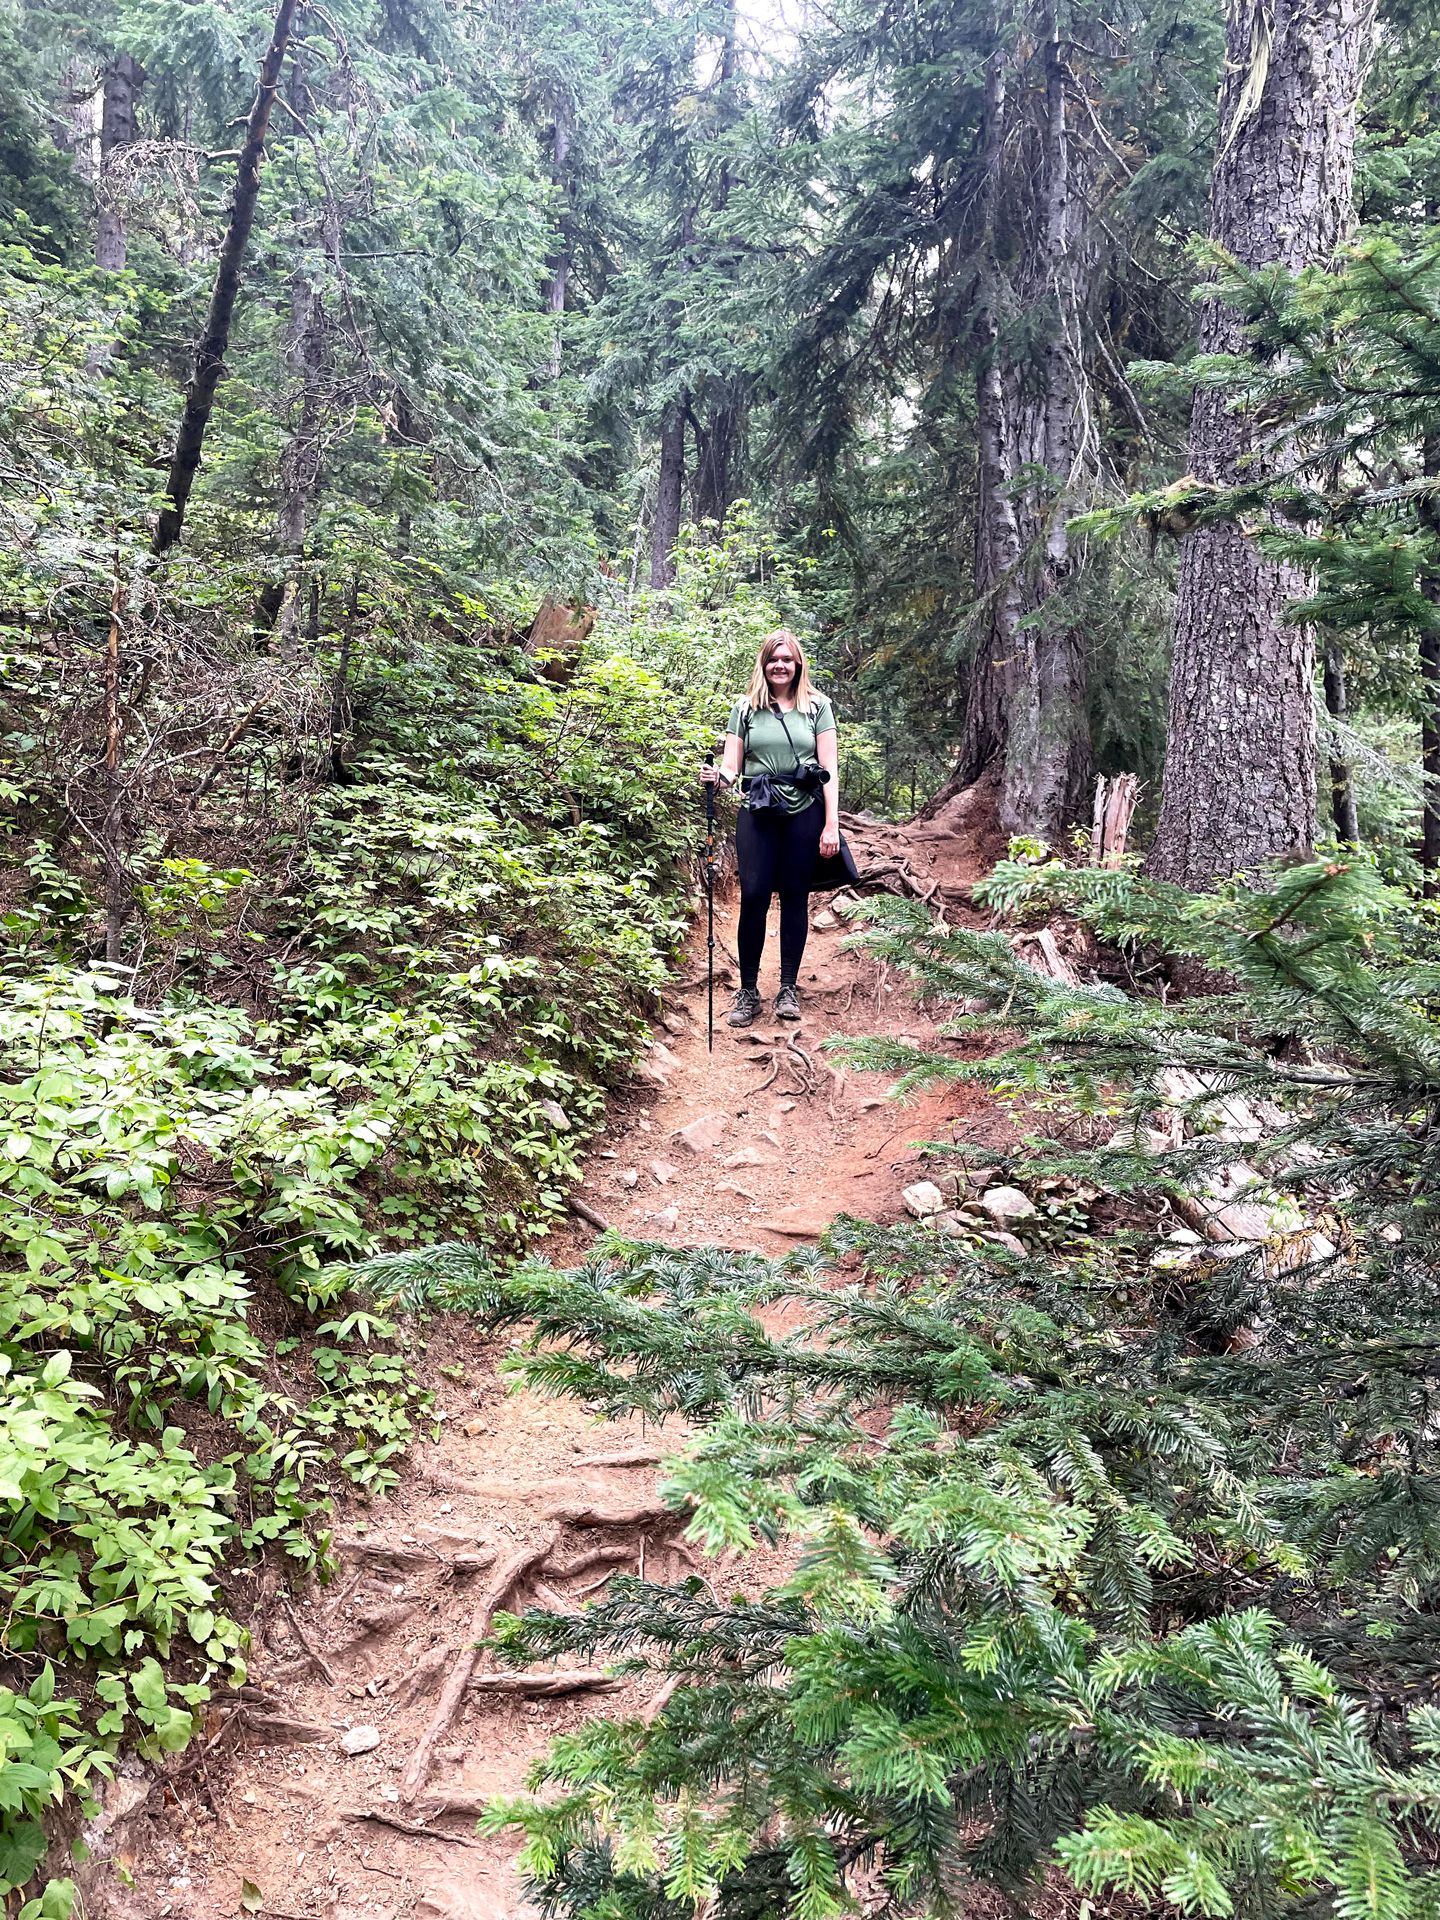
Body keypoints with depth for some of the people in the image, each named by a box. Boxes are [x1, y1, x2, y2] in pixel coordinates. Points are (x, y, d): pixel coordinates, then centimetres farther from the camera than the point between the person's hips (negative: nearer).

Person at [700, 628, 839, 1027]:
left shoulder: (817, 706, 8)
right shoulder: (745, 708, 9)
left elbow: (829, 769, 3)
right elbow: (731, 767, 6)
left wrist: (831, 824, -4)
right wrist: (718, 776, -18)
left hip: (804, 814, 0)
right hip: (757, 813, 0)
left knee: (795, 898, 5)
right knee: (753, 897, -7)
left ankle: (788, 989, 15)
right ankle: (748, 991, 3)